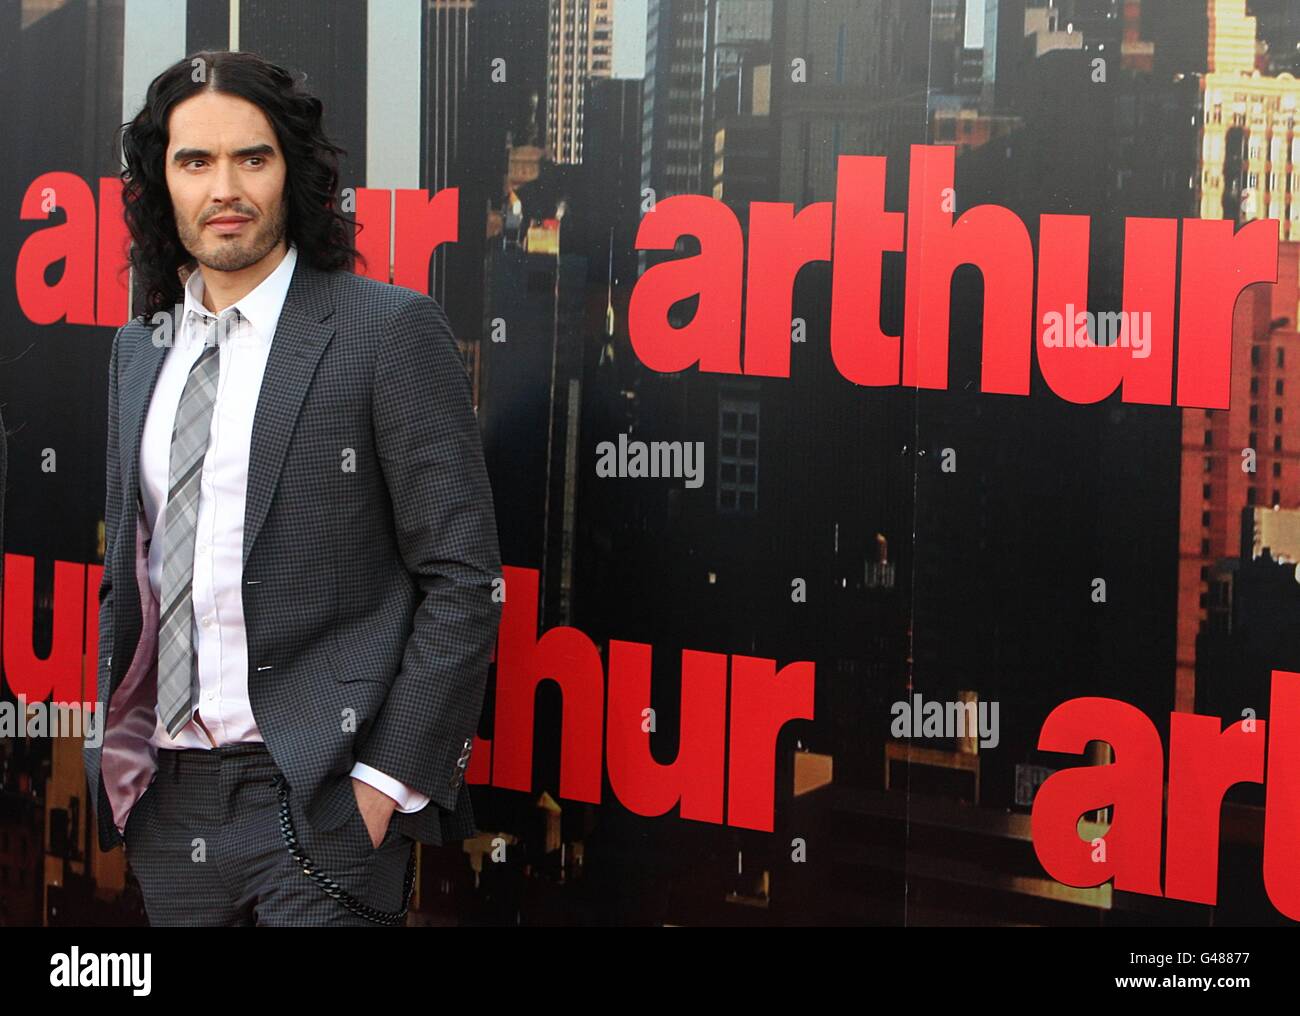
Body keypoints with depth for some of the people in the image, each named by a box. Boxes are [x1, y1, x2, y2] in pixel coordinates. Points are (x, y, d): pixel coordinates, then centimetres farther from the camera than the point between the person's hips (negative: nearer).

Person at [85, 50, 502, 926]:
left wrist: (392, 779, -13)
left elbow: (462, 581, -9)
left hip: (318, 797, -6)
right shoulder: (140, 349, 12)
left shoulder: (390, 332, -7)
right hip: (168, 798, 6)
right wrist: (116, 743, 11)